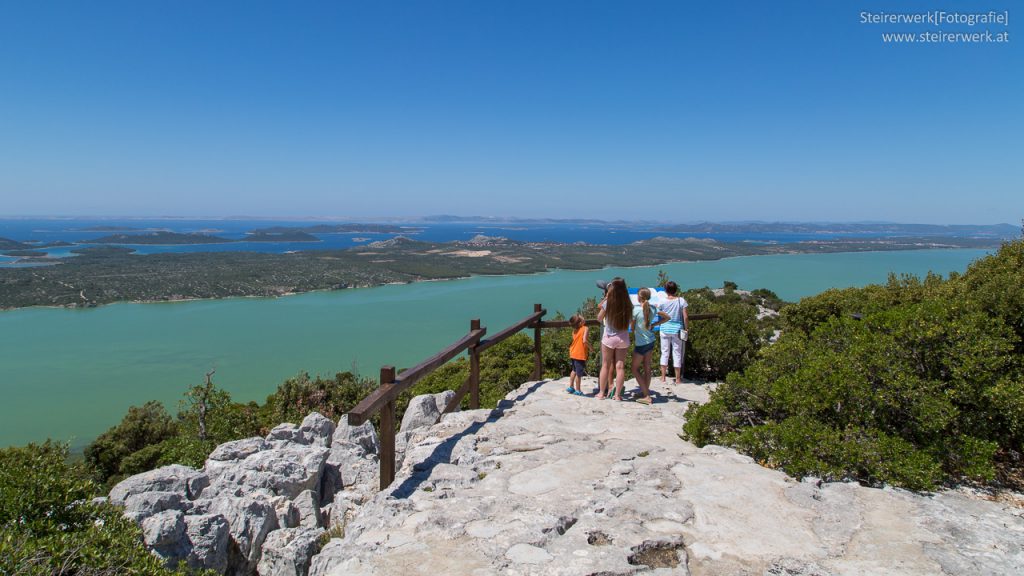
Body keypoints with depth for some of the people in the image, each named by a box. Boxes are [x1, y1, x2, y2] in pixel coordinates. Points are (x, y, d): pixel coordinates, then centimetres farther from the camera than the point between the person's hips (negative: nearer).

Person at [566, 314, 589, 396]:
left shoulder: (574, 330, 6)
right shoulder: (585, 328, -14)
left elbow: (576, 340, 5)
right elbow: (584, 341, -23)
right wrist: (590, 347, -9)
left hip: (573, 354, 7)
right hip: (580, 355, -7)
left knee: (574, 370, 24)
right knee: (579, 373, 2)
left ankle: (571, 387, 32)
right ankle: (578, 390, 9)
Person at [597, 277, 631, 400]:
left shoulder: (607, 303, -14)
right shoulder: (628, 305, -7)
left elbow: (599, 318, 1)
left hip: (609, 337, -1)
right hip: (623, 338, 1)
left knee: (606, 366, 11)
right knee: (620, 366, 7)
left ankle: (602, 393, 19)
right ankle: (617, 394, 11)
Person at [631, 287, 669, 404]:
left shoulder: (636, 309, -18)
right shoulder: (652, 308, 0)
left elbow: (632, 327, -8)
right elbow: (667, 317, 13)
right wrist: (654, 324, 11)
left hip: (640, 343, -6)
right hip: (650, 341, 6)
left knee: (635, 369, 5)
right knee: (647, 368, 14)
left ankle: (646, 396, 0)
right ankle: (645, 392, 22)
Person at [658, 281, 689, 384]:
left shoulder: (662, 302, -6)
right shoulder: (681, 300, -8)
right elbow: (685, 317, -9)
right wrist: (687, 328, 2)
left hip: (665, 330, 1)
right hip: (677, 330, -1)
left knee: (664, 353, 10)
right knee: (677, 353, 8)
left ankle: (663, 377, 13)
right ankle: (678, 379, 13)